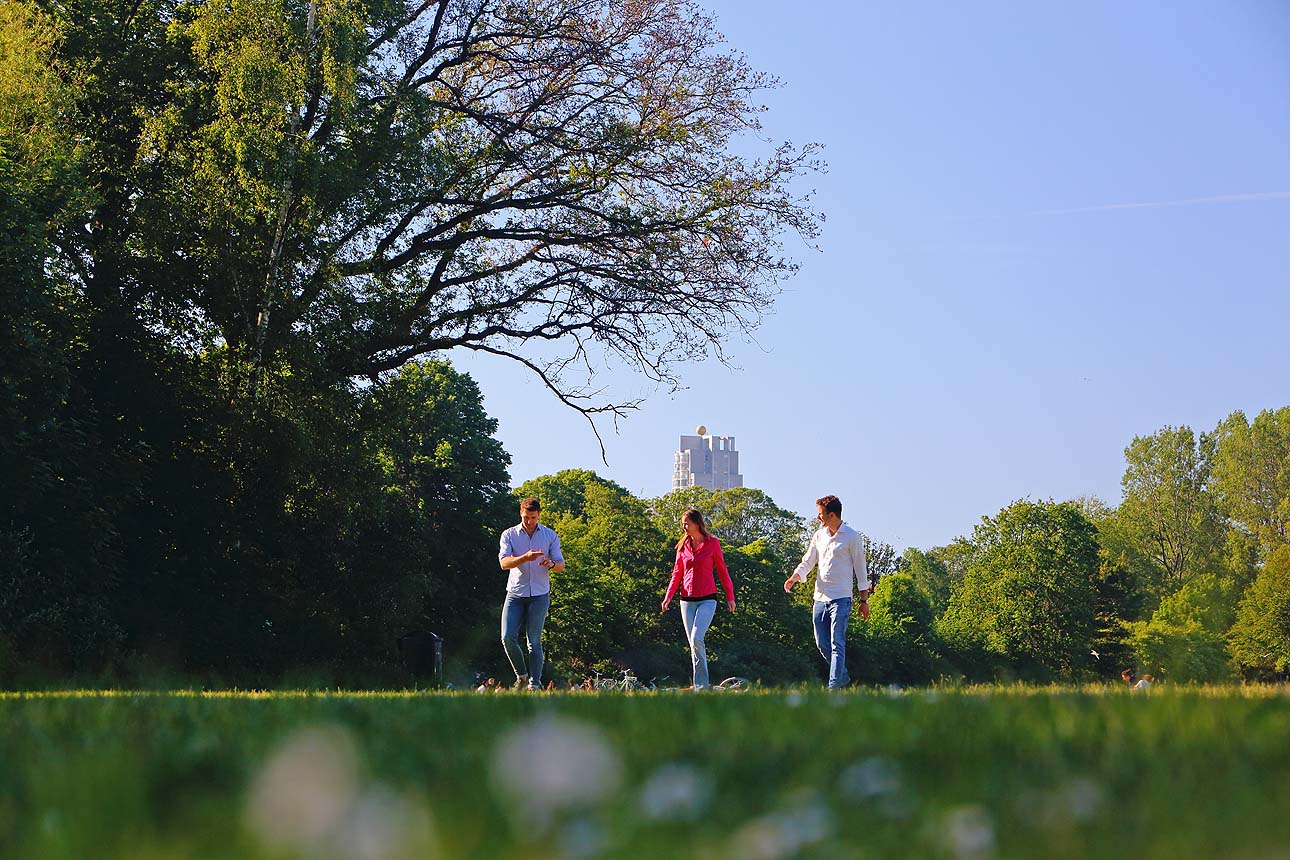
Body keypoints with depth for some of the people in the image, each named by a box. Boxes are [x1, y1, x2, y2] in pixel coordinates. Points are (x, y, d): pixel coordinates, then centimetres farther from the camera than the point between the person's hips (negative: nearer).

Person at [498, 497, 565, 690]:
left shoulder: (550, 536, 6)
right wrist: (525, 558, -27)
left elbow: (561, 564, 4)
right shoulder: (509, 535, 3)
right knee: (508, 637, -9)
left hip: (539, 595, -1)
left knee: (534, 641, -4)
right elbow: (504, 563, -9)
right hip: (515, 593, 1)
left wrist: (551, 564, -20)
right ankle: (521, 675, 10)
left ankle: (535, 683, 1)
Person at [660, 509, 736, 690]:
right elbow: (677, 574, 12)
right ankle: (701, 686, 7)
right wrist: (668, 597, 1)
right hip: (687, 600, 5)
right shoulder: (683, 546, 10)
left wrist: (730, 597, 0)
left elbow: (722, 571, 2)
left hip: (707, 599, -5)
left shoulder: (712, 544, -1)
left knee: (697, 638, -21)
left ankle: (701, 685, -14)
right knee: (693, 643, 3)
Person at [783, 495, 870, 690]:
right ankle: (843, 677, 25)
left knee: (837, 644, -11)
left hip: (840, 599, -7)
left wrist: (864, 600, -2)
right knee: (822, 644, 8)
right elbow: (807, 562, 15)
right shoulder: (819, 535, 12)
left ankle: (834, 687, -13)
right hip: (820, 598, 7)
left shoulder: (852, 537, -5)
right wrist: (795, 577, -6)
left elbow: (861, 569, -2)